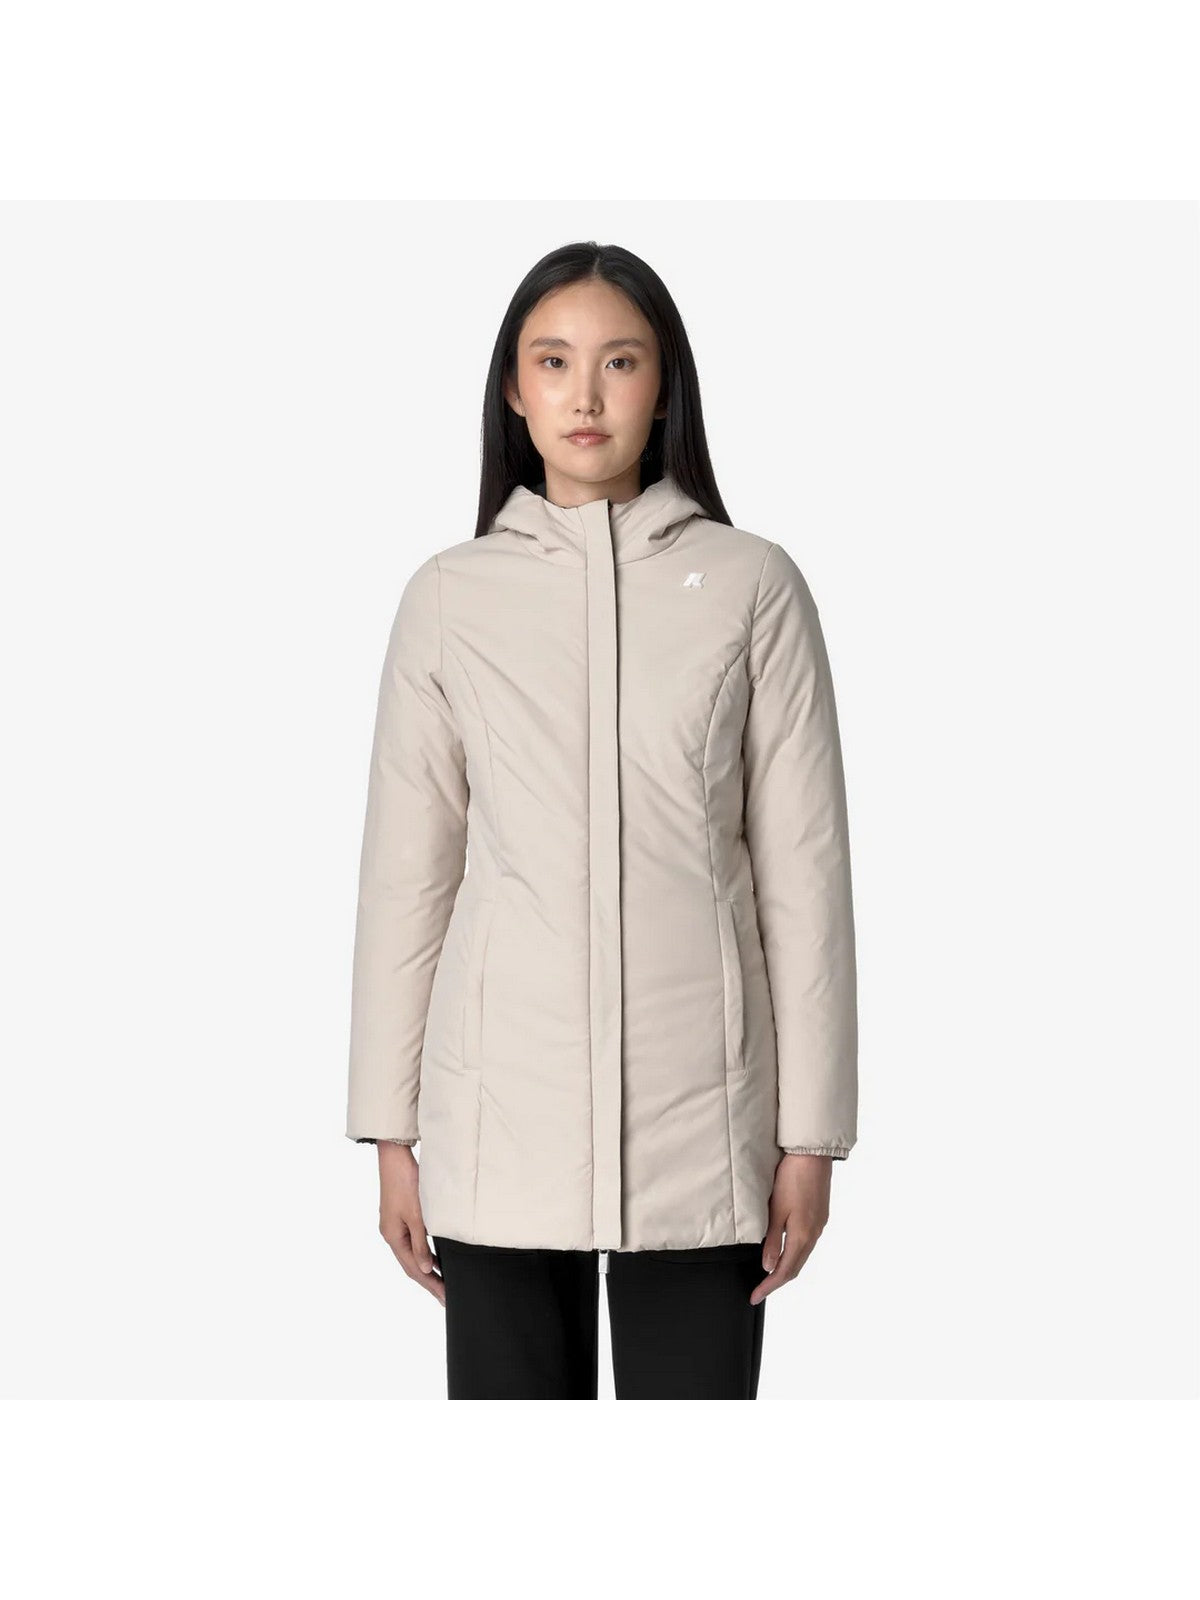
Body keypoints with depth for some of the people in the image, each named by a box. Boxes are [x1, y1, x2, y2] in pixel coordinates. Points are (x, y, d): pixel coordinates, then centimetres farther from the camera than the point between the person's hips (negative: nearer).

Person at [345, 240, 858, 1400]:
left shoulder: (751, 585, 2)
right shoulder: (450, 596, 4)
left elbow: (802, 866, 2)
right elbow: (405, 870, 6)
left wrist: (811, 1132, 0)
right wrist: (390, 1130, 4)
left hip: (699, 1113, 0)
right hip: (502, 1112, 1)